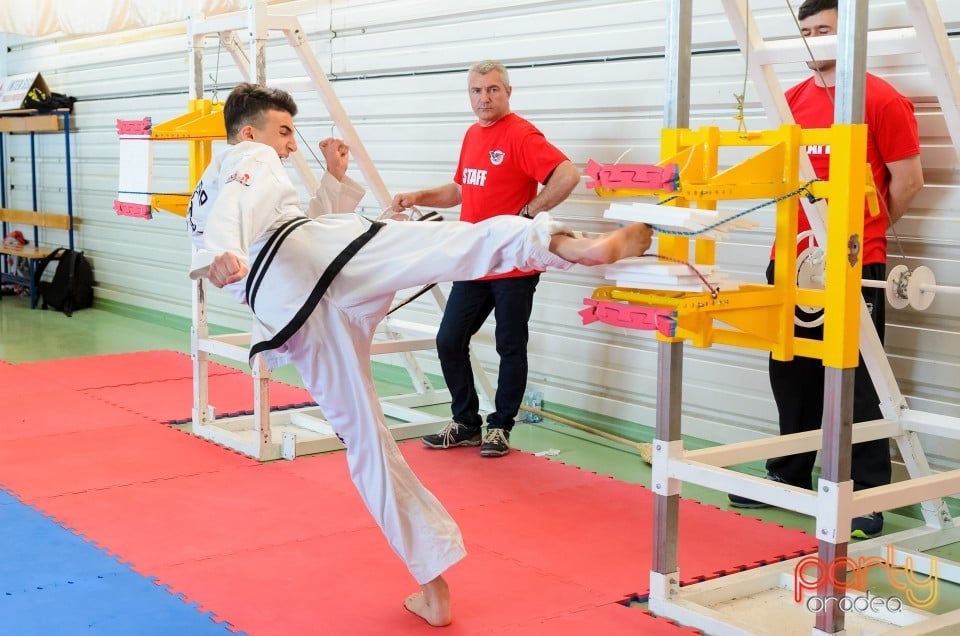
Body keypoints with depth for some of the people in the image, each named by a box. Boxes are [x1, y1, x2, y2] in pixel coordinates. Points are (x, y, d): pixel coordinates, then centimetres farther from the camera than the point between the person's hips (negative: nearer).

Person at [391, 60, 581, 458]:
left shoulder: (520, 135, -13)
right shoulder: (472, 135, 13)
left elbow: (568, 175, -25)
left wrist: (527, 214, -20)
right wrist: (419, 198, 9)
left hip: (514, 266, -8)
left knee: (510, 348, 6)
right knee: (449, 342, 9)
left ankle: (500, 427, 19)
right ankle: (465, 424, 22)